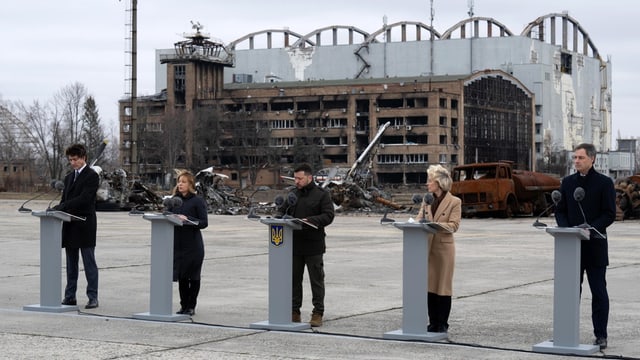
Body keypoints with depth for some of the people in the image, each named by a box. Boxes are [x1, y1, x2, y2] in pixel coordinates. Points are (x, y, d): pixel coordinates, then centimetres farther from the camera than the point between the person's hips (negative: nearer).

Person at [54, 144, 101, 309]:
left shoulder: (92, 176, -7)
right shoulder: (69, 177, 17)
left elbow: (84, 199, -18)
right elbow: (65, 199, 18)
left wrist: (60, 207, -23)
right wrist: (57, 209, -1)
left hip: (85, 226, -7)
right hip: (70, 227, 7)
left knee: (89, 263, -3)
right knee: (71, 263, 10)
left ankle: (92, 297, -1)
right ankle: (70, 296, 14)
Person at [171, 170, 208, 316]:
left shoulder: (198, 201, -5)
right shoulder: (174, 200, 11)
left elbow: (204, 222, -10)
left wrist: (187, 219, -21)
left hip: (193, 245, -5)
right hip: (178, 243, 5)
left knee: (193, 277, 4)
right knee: (181, 276, 9)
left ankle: (191, 306, 11)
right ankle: (184, 305, 17)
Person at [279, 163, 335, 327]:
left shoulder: (322, 195, -3)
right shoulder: (292, 195, 12)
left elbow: (328, 216, -11)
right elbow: (282, 212, 18)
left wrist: (310, 221, -25)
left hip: (314, 246, -5)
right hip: (294, 245, 5)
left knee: (316, 280, 1)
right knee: (294, 279, 8)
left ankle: (318, 313, 6)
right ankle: (294, 312, 16)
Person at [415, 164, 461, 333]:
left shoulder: (454, 202, -5)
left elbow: (454, 225, -12)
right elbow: (419, 219, 8)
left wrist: (434, 224, -25)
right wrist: (419, 222, -16)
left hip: (444, 248, -5)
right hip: (427, 248, 5)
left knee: (443, 286, 1)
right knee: (430, 285, 7)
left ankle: (442, 324, 9)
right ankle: (433, 323, 16)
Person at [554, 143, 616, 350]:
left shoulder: (604, 183, -2)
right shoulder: (567, 182, 11)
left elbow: (610, 214, -6)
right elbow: (560, 210, 11)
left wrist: (591, 228, -19)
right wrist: (565, 228, -8)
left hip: (595, 245, -4)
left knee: (598, 292, 0)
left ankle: (601, 335, 5)